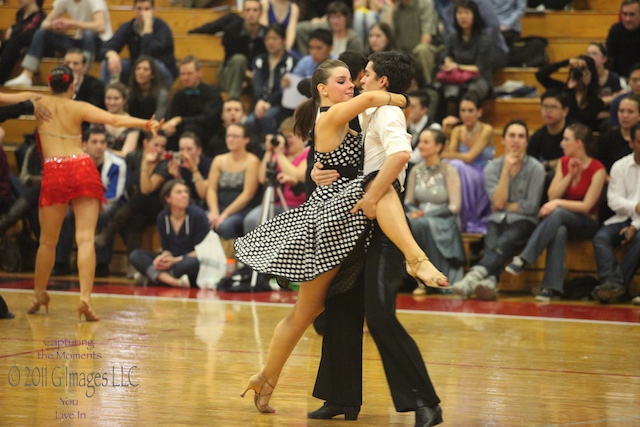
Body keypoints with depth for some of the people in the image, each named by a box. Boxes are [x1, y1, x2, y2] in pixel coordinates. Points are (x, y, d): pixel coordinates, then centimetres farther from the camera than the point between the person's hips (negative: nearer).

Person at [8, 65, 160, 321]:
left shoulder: (37, 103, 13)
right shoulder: (79, 108, 10)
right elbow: (115, 120, -3)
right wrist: (146, 124, -9)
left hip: (54, 174, 0)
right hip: (83, 170, 0)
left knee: (47, 241, 15)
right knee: (85, 238, -8)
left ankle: (39, 295, 31)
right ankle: (85, 297, -22)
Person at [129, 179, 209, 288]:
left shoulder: (197, 215, -9)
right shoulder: (162, 217, 5)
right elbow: (166, 248, 9)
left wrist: (177, 260, -19)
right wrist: (163, 257, -16)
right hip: (172, 261, 5)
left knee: (192, 262, -41)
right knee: (135, 255, -12)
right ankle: (173, 281, -34)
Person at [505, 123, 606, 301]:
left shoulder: (597, 169, -10)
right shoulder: (564, 162, 7)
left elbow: (586, 206, -15)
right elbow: (552, 195, 0)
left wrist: (558, 203, -24)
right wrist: (570, 175, -11)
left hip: (586, 223, -3)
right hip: (560, 221, 3)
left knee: (558, 213, -36)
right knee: (559, 231, -36)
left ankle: (523, 259, -43)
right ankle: (552, 287, -46)